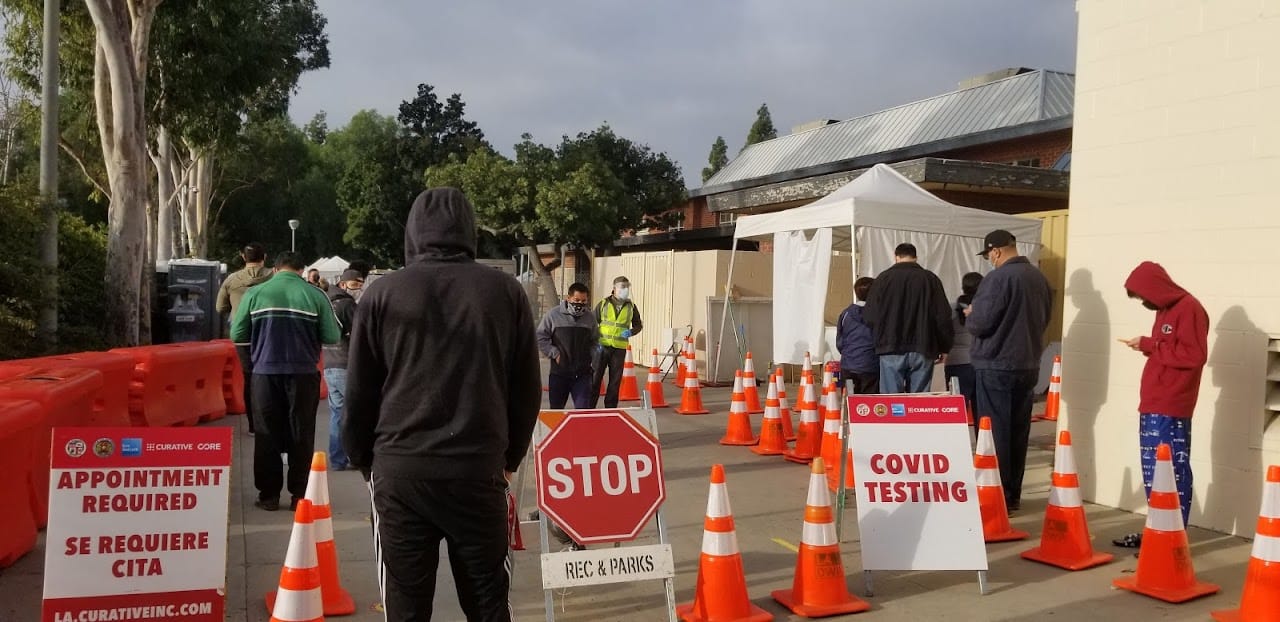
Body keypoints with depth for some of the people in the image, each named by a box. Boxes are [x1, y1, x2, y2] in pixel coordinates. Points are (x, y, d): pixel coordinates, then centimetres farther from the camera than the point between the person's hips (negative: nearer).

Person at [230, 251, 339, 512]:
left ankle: (269, 495, 15)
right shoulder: (315, 295, -3)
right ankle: (300, 495, 13)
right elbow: (332, 337, -5)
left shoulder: (255, 293, 0)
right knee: (301, 435, 9)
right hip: (303, 373, -1)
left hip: (266, 373, 1)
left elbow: (237, 335, 2)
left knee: (267, 435, 11)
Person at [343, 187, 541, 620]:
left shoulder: (382, 293, 1)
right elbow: (527, 389, 6)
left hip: (399, 469, 0)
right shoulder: (506, 291, 3)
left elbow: (359, 393, 5)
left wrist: (364, 461, 18)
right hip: (480, 468, 1)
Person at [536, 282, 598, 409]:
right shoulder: (553, 314, -4)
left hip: (582, 373, 1)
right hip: (558, 373, -1)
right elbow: (541, 338, 0)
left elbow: (594, 341, 16)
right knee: (556, 410, 12)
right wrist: (555, 354, -7)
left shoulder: (590, 317, 6)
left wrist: (591, 356, 0)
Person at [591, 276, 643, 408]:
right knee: (595, 378, 0)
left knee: (615, 380, 6)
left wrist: (631, 332, -5)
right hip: (602, 346, -2)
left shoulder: (631, 306, 7)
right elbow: (593, 323, 5)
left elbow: (638, 324, 16)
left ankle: (610, 408, 17)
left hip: (620, 349, 2)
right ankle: (589, 407, 9)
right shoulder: (603, 304, 1)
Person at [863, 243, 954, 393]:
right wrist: (944, 347, 10)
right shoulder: (930, 279, 2)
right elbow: (943, 317, 0)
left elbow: (870, 317, 0)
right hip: (922, 350, 1)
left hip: (891, 349, -1)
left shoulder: (883, 278, 0)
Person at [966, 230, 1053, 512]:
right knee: (1018, 432, 12)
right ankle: (1013, 496, 20)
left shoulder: (998, 278, -16)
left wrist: (970, 314, 3)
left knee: (995, 433, -2)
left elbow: (979, 324, -17)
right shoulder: (1039, 278, 9)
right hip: (1028, 365, 8)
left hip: (996, 367, -8)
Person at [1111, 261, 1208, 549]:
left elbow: (1194, 355, -19)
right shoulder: (1165, 310, 19)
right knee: (1153, 472, 12)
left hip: (1170, 409, -10)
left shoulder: (1188, 308, -10)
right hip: (1153, 406, 10)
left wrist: (1149, 345, -14)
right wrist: (1148, 346, 2)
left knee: (1172, 471, -8)